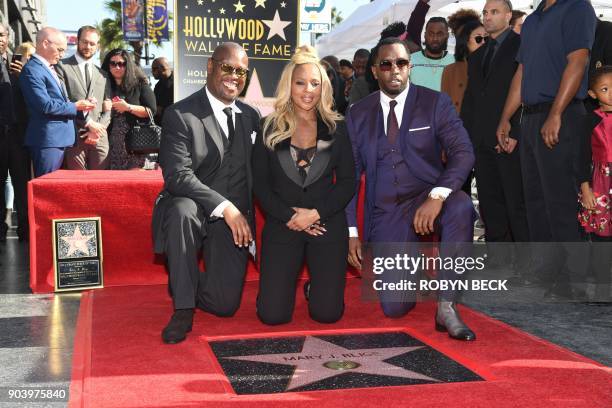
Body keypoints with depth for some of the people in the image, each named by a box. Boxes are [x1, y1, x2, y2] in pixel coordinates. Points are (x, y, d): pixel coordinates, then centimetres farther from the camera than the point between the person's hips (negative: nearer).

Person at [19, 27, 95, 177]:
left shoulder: (50, 68, 18)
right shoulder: (31, 70, -11)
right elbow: (45, 105, -19)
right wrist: (75, 107, -9)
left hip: (60, 138, 9)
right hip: (47, 141, -9)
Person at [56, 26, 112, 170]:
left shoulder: (102, 75, 20)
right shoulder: (62, 66, 5)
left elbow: (108, 109, 16)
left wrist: (99, 128, -2)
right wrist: (89, 123, -9)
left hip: (99, 138, 4)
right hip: (73, 136, -4)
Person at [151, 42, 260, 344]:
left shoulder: (250, 116, 9)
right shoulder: (180, 115, -9)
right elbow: (177, 175, -19)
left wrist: (243, 214, 1)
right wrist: (224, 206, -26)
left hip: (235, 218, 4)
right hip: (193, 211, -3)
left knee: (224, 305, -7)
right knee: (182, 209, -40)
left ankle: (192, 286, 31)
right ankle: (183, 308, -22)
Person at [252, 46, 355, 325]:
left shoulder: (335, 129, 4)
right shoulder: (270, 129, 1)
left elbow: (348, 182, 1)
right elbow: (260, 184, -1)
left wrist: (315, 212, -12)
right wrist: (290, 216, -12)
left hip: (327, 223, 1)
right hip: (282, 225, 0)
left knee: (327, 313, -6)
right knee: (272, 314, -6)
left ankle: (316, 281, 29)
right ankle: (291, 277, 27)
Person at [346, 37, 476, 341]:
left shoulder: (436, 103, 0)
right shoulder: (357, 114, 6)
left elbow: (463, 153, -12)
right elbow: (350, 174, 8)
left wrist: (437, 196, -29)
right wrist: (351, 231, 2)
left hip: (427, 199, -1)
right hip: (385, 212, 1)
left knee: (461, 207, -38)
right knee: (394, 308, -8)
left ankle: (446, 307, -25)